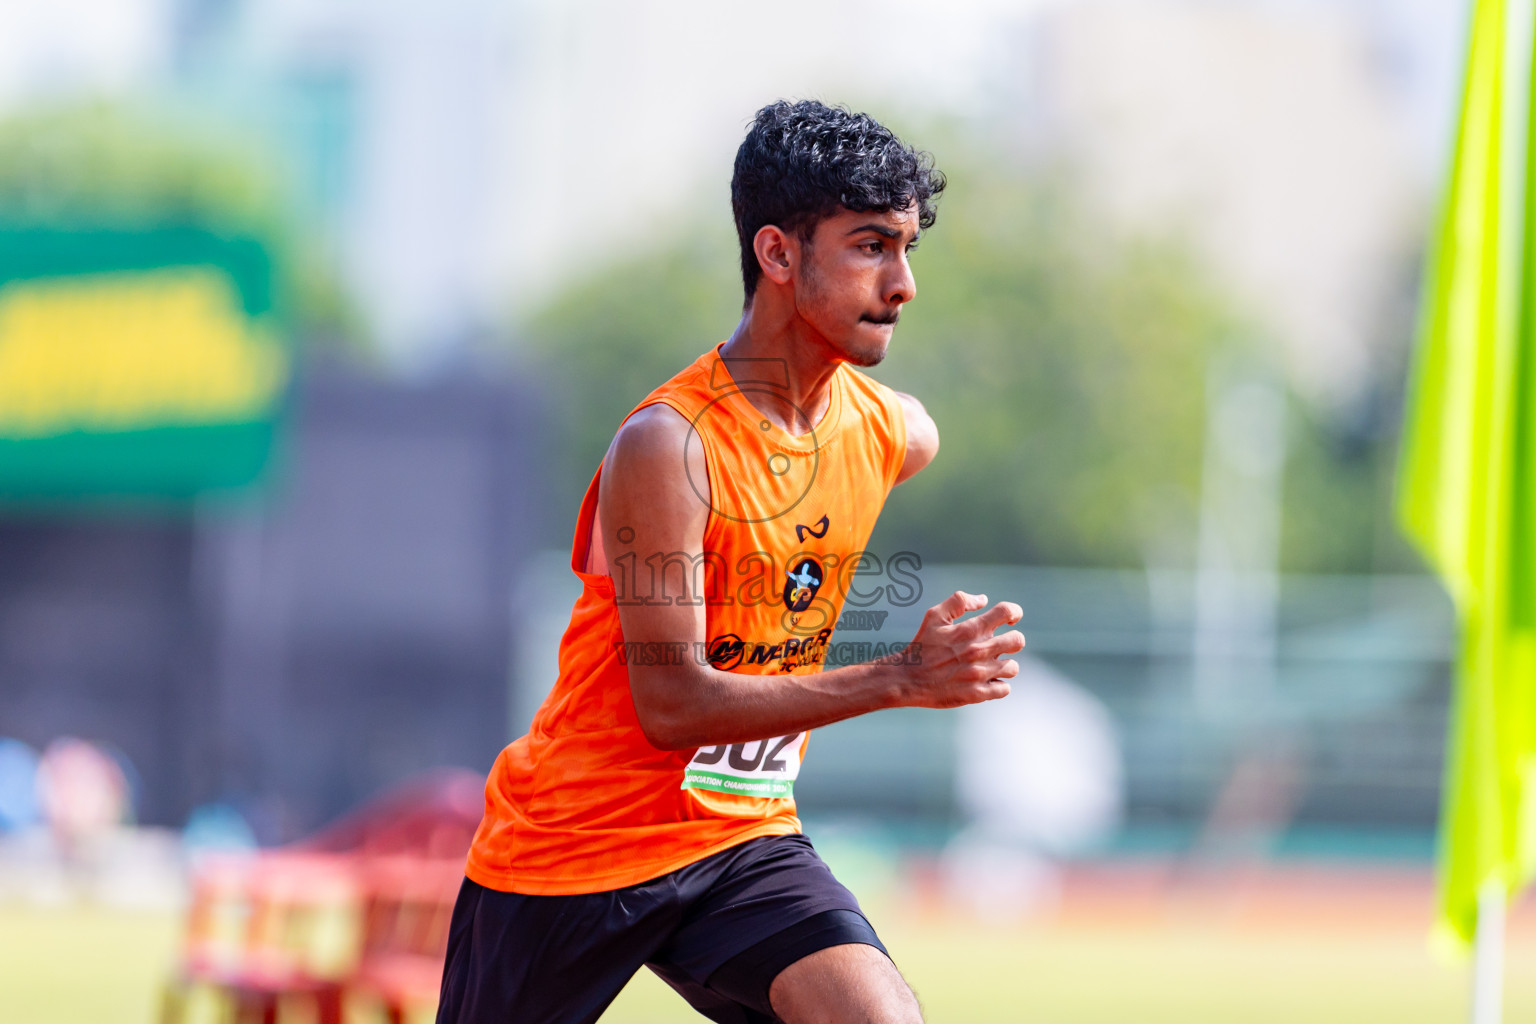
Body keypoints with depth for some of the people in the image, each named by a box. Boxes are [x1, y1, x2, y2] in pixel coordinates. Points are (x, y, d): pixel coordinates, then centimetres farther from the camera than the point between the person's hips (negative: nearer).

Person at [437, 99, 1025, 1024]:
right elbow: (672, 703, -26)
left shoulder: (898, 434, -1)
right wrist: (901, 680, -30)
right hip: (571, 845, -5)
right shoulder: (668, 445, -22)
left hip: (746, 841, 5)